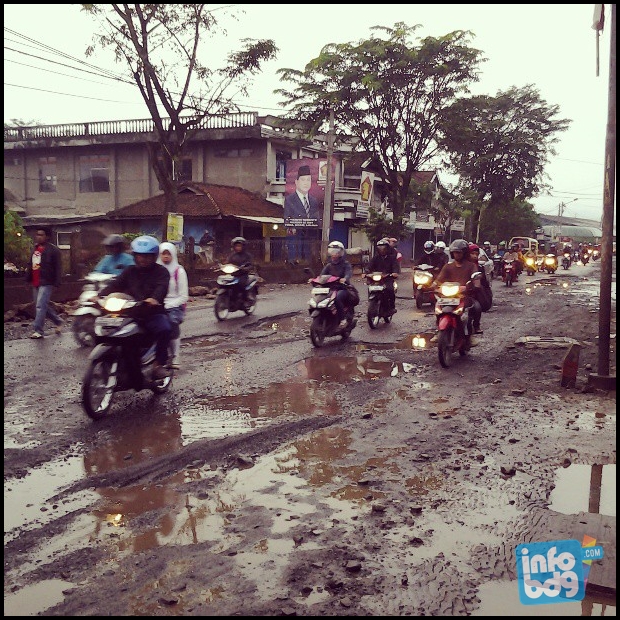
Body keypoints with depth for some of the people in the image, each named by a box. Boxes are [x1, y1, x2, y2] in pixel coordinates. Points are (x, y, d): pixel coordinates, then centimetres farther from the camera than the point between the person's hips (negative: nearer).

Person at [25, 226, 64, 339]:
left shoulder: (52, 249, -8)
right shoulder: (35, 248, 15)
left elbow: (58, 267, -10)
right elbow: (30, 265, 22)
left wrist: (57, 282, -14)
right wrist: (28, 278, 16)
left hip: (46, 283, -8)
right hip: (35, 283, 9)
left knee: (40, 306, -14)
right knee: (43, 306, 14)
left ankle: (38, 330, -11)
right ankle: (58, 321, 31)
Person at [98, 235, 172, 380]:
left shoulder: (161, 271, 4)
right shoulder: (129, 271, 19)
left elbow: (162, 287, -16)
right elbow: (115, 285, 6)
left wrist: (154, 298, -39)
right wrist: (100, 296, -13)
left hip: (153, 313, -4)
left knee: (164, 329, -34)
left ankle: (159, 364, -22)